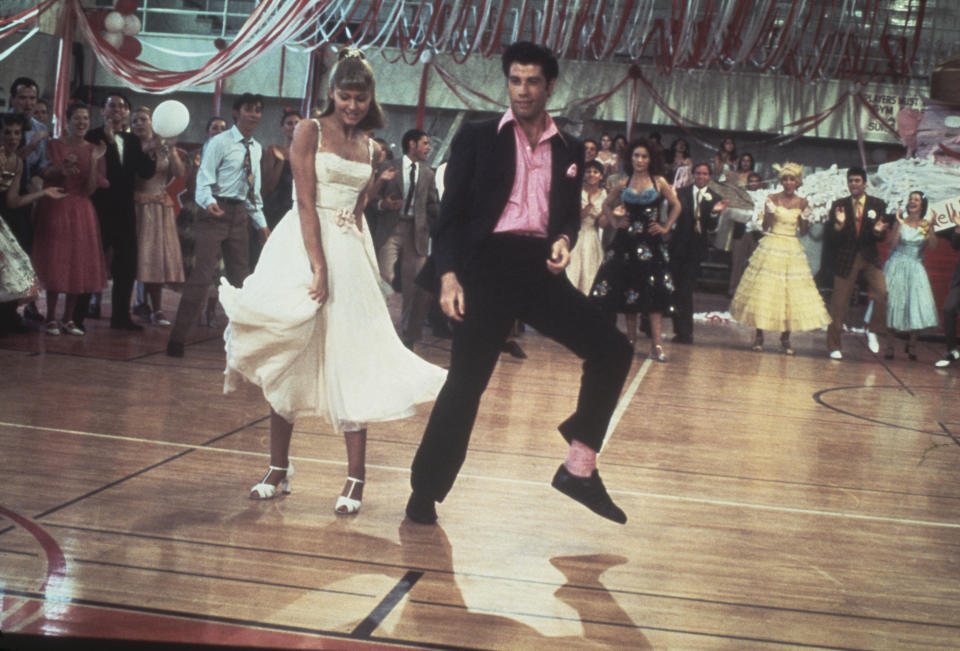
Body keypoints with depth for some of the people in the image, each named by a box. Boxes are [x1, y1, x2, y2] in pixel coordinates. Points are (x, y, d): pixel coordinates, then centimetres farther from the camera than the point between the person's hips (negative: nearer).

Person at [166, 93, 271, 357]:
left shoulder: (256, 148, 15)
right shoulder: (220, 142, -6)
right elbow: (204, 178, -13)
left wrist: (261, 223, 15)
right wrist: (208, 201, -32)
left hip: (240, 214, 7)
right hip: (217, 211, -7)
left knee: (240, 275, 12)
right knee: (202, 272, -13)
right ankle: (178, 338, -11)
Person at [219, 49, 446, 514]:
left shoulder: (370, 149, 13)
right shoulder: (309, 132, -2)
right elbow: (306, 203, -11)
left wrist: (381, 182, 2)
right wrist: (319, 267, -18)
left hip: (349, 253, 4)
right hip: (303, 248, -4)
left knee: (349, 360, 0)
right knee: (289, 356, 2)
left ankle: (355, 477, 4)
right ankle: (278, 469, 13)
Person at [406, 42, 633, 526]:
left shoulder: (569, 150, 14)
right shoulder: (476, 138, 4)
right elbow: (452, 212, 0)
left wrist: (564, 240, -4)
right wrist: (448, 275, -12)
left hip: (540, 268, 4)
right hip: (488, 265, -4)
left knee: (612, 349, -5)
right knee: (465, 383, -4)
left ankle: (579, 467, 5)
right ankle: (425, 494, 10)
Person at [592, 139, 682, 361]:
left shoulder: (659, 182, 2)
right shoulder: (624, 184, 7)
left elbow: (676, 206, 8)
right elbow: (607, 205, 19)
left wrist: (665, 228, 0)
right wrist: (615, 223, 7)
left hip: (651, 242, -2)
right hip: (627, 241, 2)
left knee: (654, 290, -9)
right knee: (628, 290, 5)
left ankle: (657, 344, -11)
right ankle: (631, 338, 14)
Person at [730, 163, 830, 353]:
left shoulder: (802, 203, 5)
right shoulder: (772, 199, -2)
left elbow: (803, 232, 9)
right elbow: (765, 227, -3)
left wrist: (806, 218, -9)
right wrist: (770, 212, -19)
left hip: (793, 250, 2)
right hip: (772, 248, -2)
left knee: (791, 293, 2)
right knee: (765, 290, -2)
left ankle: (785, 339, 11)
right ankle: (759, 336, 10)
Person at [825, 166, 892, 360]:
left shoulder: (878, 205, 4)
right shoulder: (838, 205, 2)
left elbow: (882, 237, 3)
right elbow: (828, 236, -2)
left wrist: (878, 231, -19)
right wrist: (838, 225, -20)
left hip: (869, 257, 1)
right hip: (846, 258, 0)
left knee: (882, 293, -19)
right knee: (839, 303, 3)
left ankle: (874, 331, 3)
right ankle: (833, 346, 14)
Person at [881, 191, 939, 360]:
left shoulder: (926, 224, 7)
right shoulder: (901, 222, 3)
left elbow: (932, 247, -4)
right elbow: (893, 242, -9)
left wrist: (929, 229, -17)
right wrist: (899, 224, -16)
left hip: (915, 269, 1)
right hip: (897, 267, -1)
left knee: (916, 306, -7)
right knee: (892, 304, -5)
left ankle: (912, 346, 3)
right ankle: (889, 346, -1)